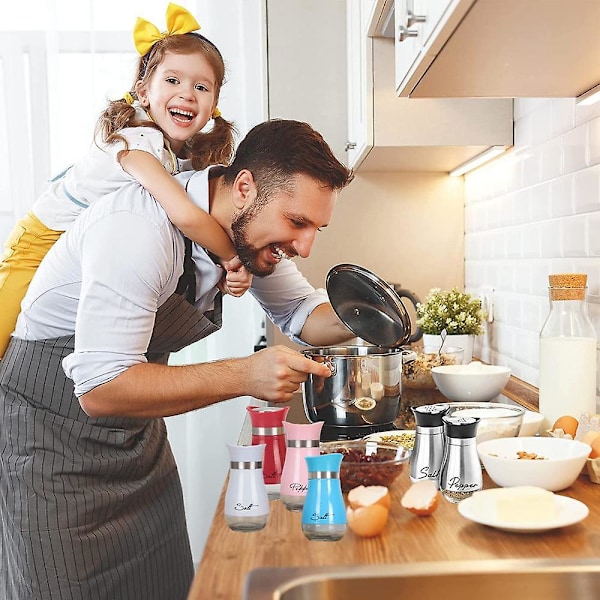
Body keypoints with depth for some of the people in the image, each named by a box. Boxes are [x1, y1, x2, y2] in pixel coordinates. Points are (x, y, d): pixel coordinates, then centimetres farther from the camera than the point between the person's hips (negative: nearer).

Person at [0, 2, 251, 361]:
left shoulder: (197, 156, -8)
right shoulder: (138, 142, -33)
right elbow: (184, 215, -47)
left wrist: (230, 271, -28)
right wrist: (234, 256, -33)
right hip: (43, 242, -7)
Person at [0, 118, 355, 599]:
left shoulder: (252, 227, -6)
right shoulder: (141, 227, -31)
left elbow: (302, 311, 9)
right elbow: (99, 388, -32)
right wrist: (243, 375, -37)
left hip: (137, 433, 7)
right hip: (51, 430, -7)